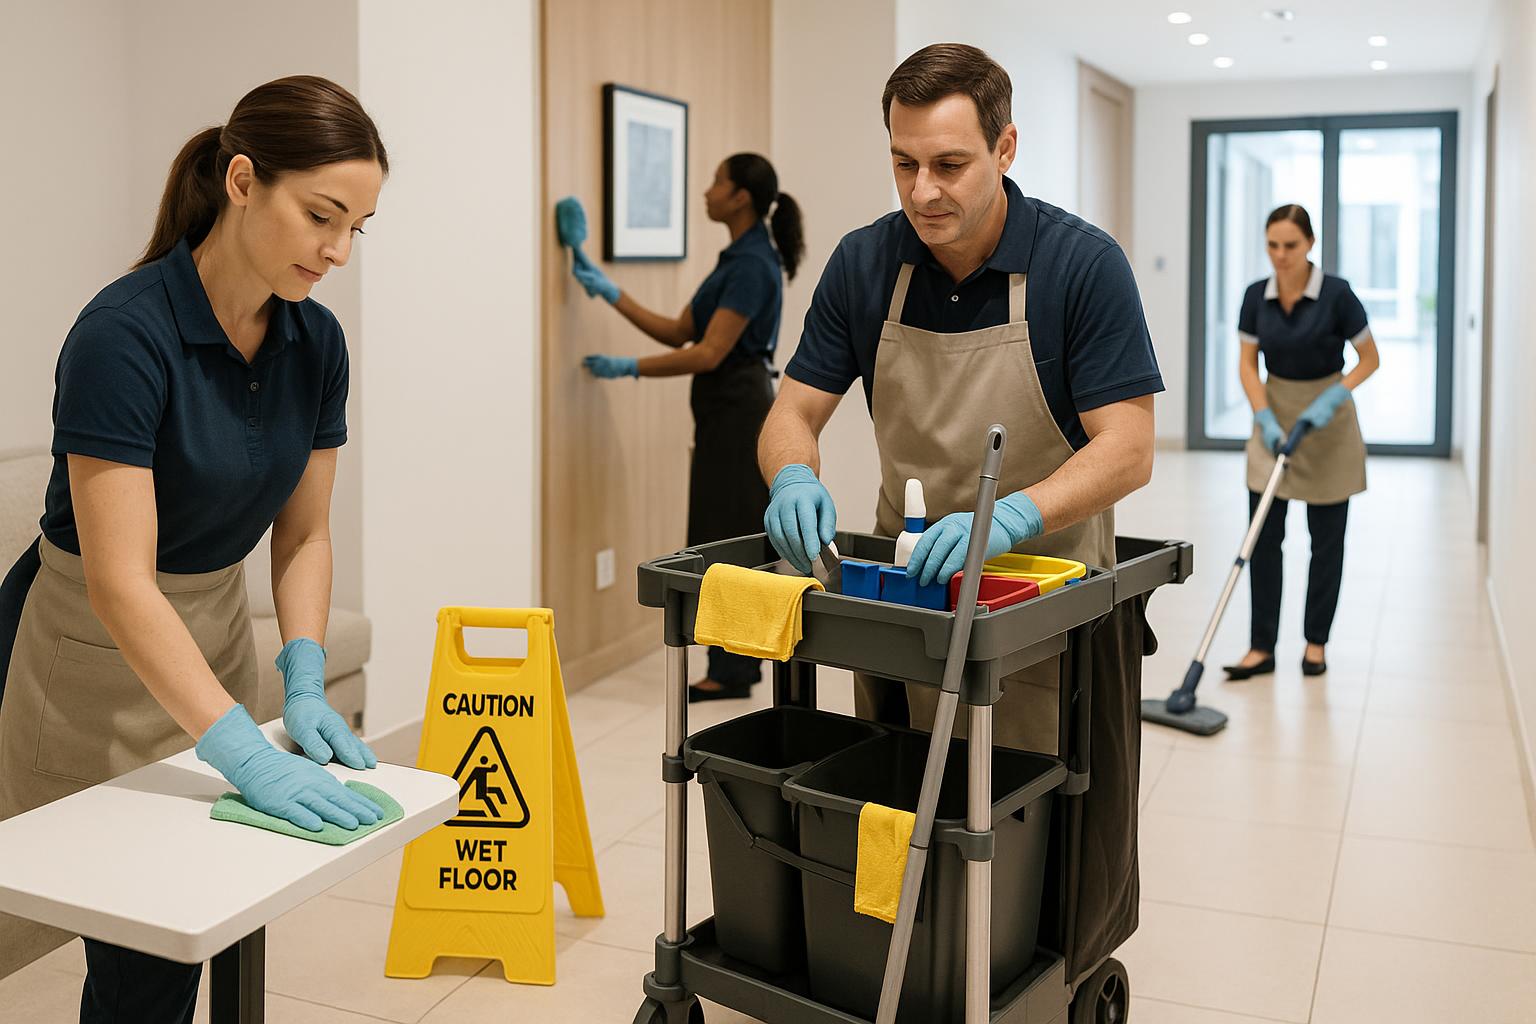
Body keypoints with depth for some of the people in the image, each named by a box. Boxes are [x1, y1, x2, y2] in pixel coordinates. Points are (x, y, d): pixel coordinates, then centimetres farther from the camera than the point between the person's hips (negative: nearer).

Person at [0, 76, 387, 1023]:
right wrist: (249, 753, -35)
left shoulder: (316, 343, -6)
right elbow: (120, 581, -30)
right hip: (92, 651, -6)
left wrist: (305, 684, -12)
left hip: (216, 632, 6)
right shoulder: (124, 334, -26)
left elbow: (303, 533, 2)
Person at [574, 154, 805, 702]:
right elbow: (678, 332, 12)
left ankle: (730, 672, 5)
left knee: (729, 538, -4)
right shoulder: (738, 258, 14)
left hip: (738, 412, -10)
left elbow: (708, 353, -22)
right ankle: (740, 661, 23)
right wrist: (609, 291, 9)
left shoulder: (753, 264, -17)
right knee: (726, 539, 14)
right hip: (728, 411, 10)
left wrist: (629, 367, -17)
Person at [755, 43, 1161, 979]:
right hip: (906, 583, 4)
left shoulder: (1083, 263, -16)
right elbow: (793, 413, -1)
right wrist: (795, 479, -25)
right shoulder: (866, 263, -5)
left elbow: (1127, 450, -20)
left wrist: (1013, 518, -38)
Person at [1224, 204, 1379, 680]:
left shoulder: (1336, 293, -16)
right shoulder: (1256, 296, -5)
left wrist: (1331, 399, -21)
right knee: (1263, 537, -3)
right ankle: (1262, 647, 2)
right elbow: (1248, 364, -1)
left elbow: (1370, 359, -8)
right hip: (1275, 416, 3)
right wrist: (1266, 419, -15)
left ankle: (1316, 642, 18)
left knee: (1326, 539, 5)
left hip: (1329, 423, -3)